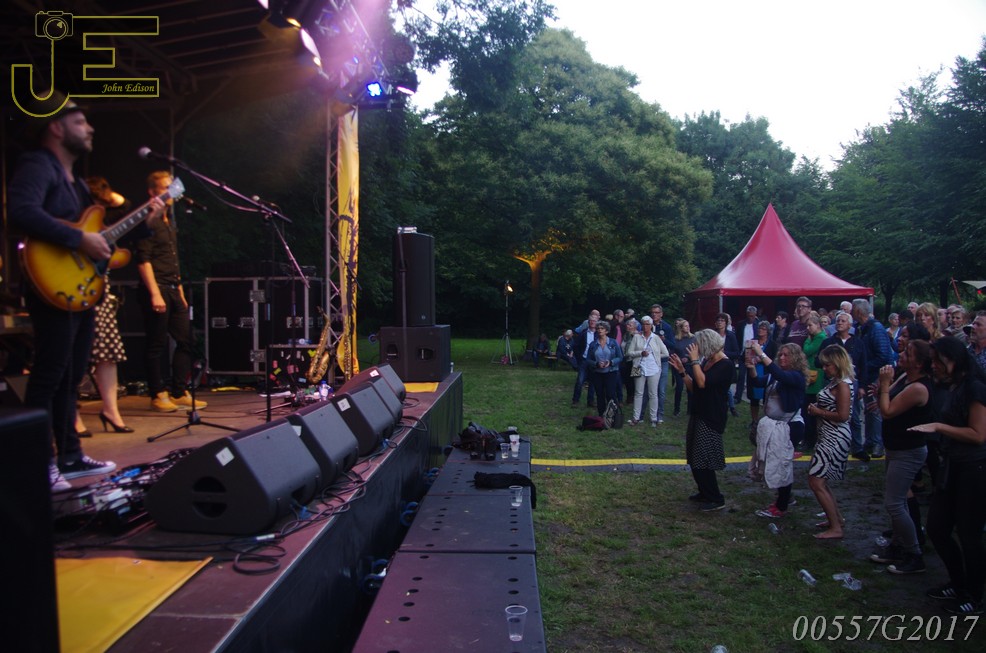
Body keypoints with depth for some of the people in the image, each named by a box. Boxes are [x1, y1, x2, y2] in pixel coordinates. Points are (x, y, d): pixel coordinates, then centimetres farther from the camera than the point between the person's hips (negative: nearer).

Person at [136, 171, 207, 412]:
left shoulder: (169, 222, 20)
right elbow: (143, 260, -15)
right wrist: (154, 293, -20)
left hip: (173, 290, 8)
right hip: (156, 290, -8)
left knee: (185, 340, 7)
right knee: (157, 345, -2)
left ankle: (179, 393, 13)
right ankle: (158, 395, 8)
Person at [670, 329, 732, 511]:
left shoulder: (725, 365, -16)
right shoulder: (706, 362, 10)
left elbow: (703, 383, -28)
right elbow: (693, 387, 12)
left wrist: (694, 361, -22)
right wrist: (682, 371, 3)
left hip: (712, 419, -9)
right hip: (698, 414, 9)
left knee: (703, 461, -6)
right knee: (695, 460, 14)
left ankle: (716, 499, 4)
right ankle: (705, 493, 27)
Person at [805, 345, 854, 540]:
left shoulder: (843, 385, -16)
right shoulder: (834, 382, 12)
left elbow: (842, 415, -22)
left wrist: (819, 412, -13)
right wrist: (816, 409, -1)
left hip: (835, 439, -10)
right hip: (828, 437, 10)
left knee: (816, 482, -9)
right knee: (821, 481, 17)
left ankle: (836, 528, -2)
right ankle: (837, 518, 30)